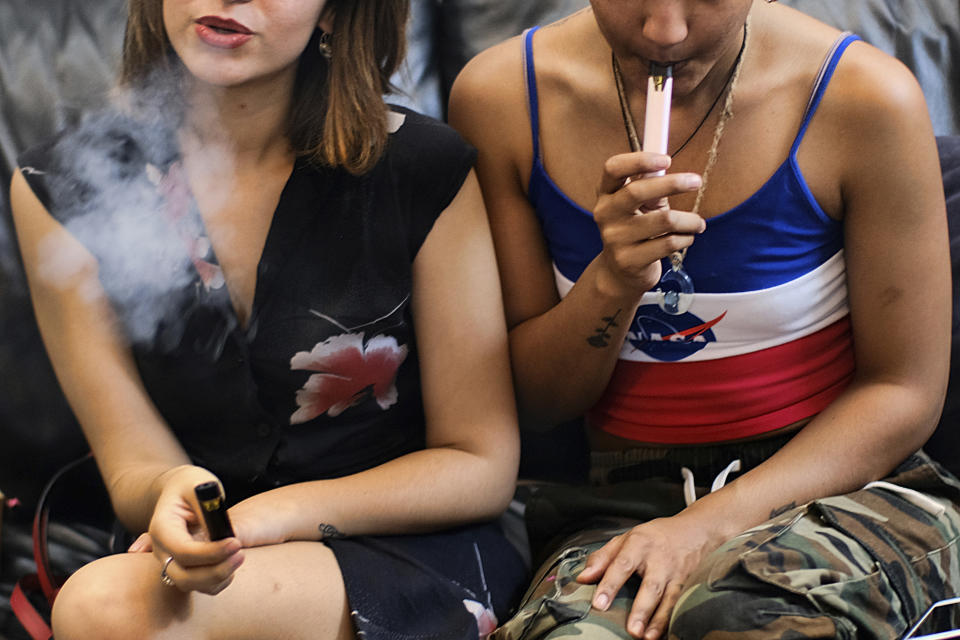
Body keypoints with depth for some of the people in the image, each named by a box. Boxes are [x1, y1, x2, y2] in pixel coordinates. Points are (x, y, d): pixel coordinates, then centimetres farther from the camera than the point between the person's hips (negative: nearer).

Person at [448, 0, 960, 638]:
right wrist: (613, 281, -19)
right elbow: (533, 401, 2)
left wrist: (709, 527, -17)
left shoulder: (866, 97, -11)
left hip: (844, 486, -1)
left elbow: (905, 391, -6)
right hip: (629, 504, 2)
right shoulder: (500, 96, -4)